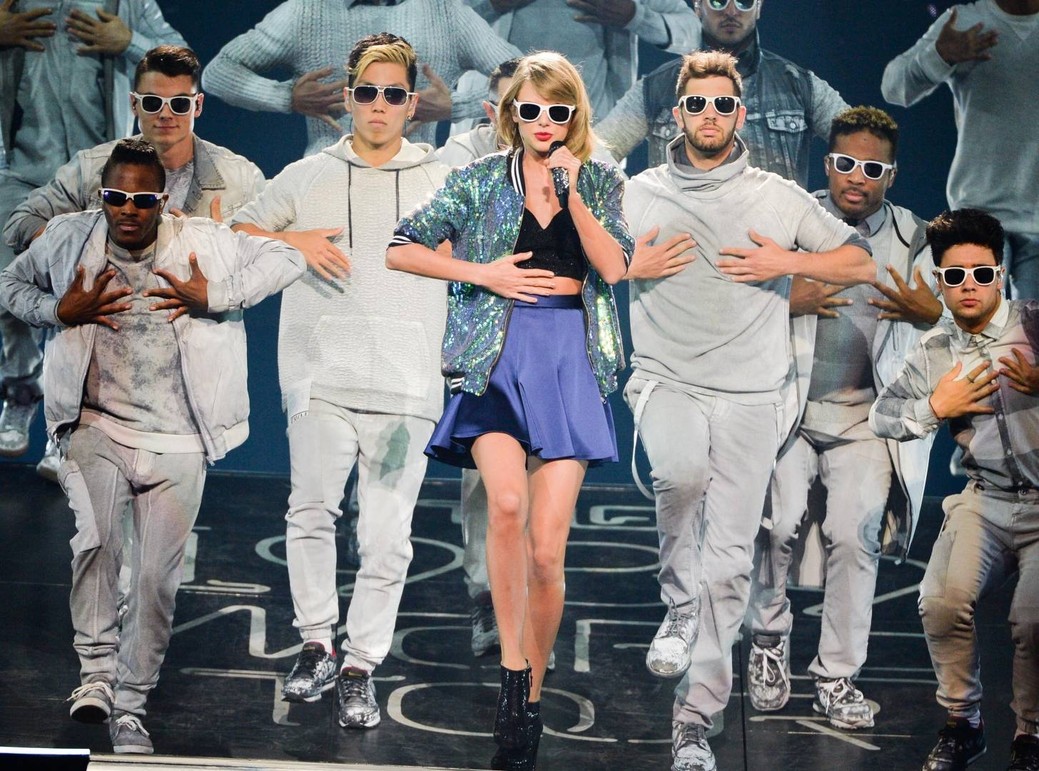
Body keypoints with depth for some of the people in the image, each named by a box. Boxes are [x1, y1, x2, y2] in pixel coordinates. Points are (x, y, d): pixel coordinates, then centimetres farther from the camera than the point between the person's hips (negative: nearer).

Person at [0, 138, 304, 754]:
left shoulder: (202, 242, -3)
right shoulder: (70, 239, 2)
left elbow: (287, 259, 1)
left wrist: (214, 298, -11)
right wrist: (58, 311, -4)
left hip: (177, 443, 0)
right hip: (97, 428, 0)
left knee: (158, 576, 1)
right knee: (96, 540, -26)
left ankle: (130, 706, 14)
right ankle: (97, 668, -8)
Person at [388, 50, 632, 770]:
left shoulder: (601, 180, 9)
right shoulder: (481, 180, 6)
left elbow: (614, 267, -5)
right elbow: (401, 247, 5)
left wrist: (572, 194, -15)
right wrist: (484, 273, -4)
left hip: (569, 361, 1)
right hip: (497, 358, -1)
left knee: (546, 549, -2)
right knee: (507, 503, -28)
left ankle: (532, 698, 12)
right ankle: (512, 674, -22)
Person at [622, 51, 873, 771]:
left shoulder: (780, 198, 8)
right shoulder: (639, 195, 9)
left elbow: (861, 262, 13)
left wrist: (788, 263, -2)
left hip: (748, 395, 1)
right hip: (665, 380, 0)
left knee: (728, 564, -3)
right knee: (683, 470, -35)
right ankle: (678, 604, -10)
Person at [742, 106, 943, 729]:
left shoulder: (916, 241, 8)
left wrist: (931, 312, -13)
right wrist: (786, 301, -15)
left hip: (868, 415, 1)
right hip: (789, 407, -1)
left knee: (855, 534, -13)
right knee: (781, 521, -18)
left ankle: (839, 677, 2)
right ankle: (769, 639, 9)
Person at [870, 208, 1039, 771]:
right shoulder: (931, 352, 10)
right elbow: (881, 416, 15)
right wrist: (936, 407, -1)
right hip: (987, 499, 3)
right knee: (942, 602, -21)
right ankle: (962, 724, 1)